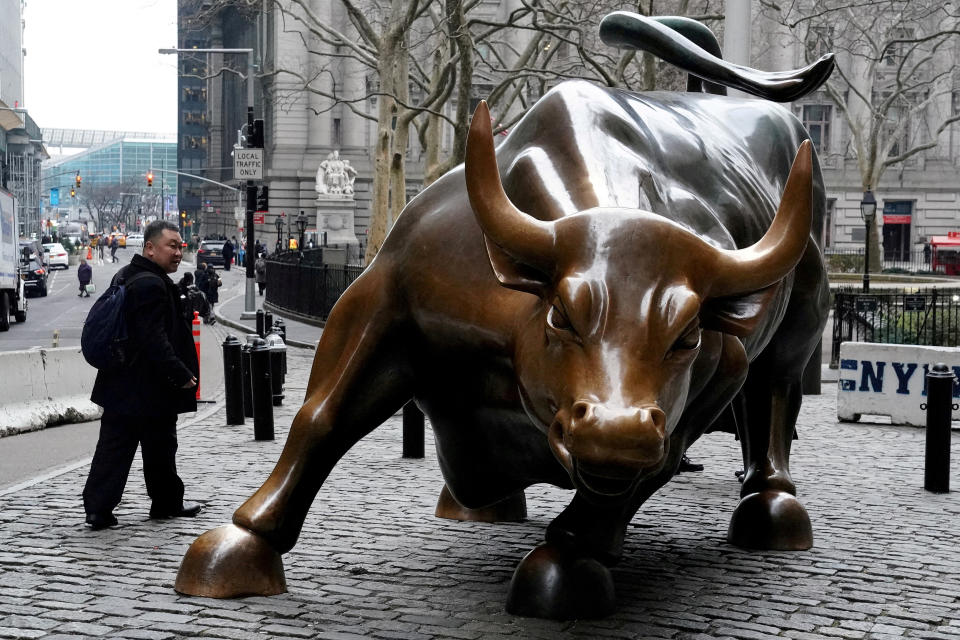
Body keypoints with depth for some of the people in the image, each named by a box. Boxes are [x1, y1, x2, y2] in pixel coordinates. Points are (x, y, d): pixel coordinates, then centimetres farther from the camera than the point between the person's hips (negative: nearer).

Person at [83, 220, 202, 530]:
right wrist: (181, 375, -20)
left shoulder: (125, 277, 13)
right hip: (150, 388, -9)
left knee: (114, 446, 8)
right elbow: (155, 340, -26)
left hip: (121, 386, 9)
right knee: (160, 447, 8)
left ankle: (98, 508, 7)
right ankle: (167, 503, 23)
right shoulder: (151, 285, -21)